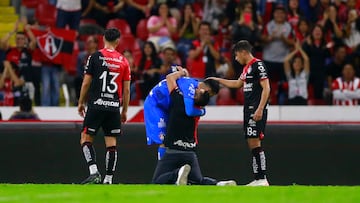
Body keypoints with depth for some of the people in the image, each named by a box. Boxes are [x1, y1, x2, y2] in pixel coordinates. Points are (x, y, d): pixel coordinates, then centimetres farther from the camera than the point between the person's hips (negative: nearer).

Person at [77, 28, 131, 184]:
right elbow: (126, 90, 7)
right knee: (111, 143, 6)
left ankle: (94, 172, -14)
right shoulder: (123, 61, 6)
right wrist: (125, 111, 17)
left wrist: (81, 103, 11)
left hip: (96, 105, -3)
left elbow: (86, 83, -1)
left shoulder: (95, 57, -2)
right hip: (114, 107, 3)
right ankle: (108, 179, 4)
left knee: (86, 138, 4)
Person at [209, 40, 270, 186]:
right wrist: (217, 80, 37)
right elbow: (237, 84, 35)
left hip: (257, 109, -10)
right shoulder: (247, 67, 19)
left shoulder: (258, 65, -9)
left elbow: (266, 88, -16)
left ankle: (262, 178, -17)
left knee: (255, 142, -14)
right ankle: (258, 179, 7)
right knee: (251, 143, 6)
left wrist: (260, 109, -22)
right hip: (249, 109, 10)